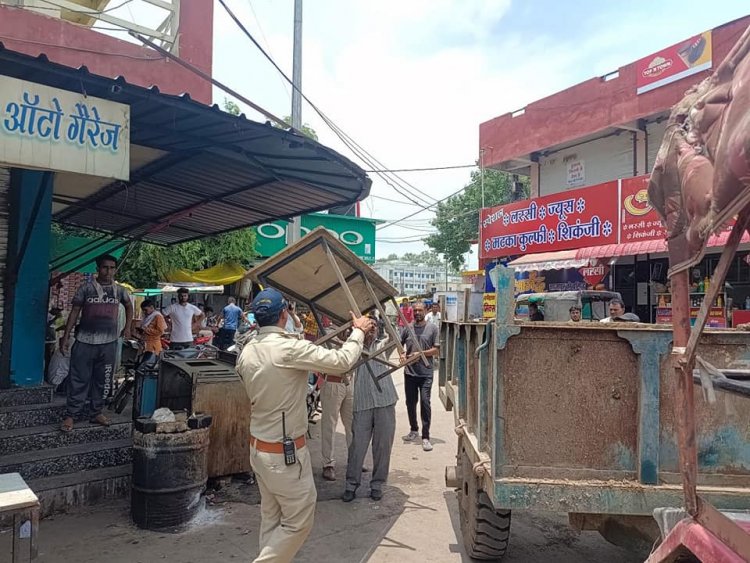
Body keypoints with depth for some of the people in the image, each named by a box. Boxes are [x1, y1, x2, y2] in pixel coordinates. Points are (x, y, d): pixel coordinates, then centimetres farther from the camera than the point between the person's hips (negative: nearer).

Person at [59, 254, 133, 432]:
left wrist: (127, 327, 17)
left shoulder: (119, 290, 5)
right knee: (79, 379, 1)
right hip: (85, 341, -3)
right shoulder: (86, 288, -3)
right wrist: (66, 336, -2)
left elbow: (129, 305, 25)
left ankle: (96, 412, 22)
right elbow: (74, 312, 1)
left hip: (109, 343, 3)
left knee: (102, 380, 10)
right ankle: (71, 415, 12)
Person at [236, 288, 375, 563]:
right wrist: (358, 331, -5)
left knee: (271, 518, 18)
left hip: (258, 447, 8)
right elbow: (342, 361, -23)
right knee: (299, 521, 6)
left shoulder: (247, 353, 1)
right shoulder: (290, 348, -24)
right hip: (286, 452, -8)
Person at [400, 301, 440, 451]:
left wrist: (420, 354, -14)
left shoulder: (432, 328, -1)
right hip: (409, 372, 4)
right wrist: (401, 355, -2)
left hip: (425, 373, -3)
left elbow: (436, 350, -3)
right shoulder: (408, 328, 6)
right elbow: (399, 344, 17)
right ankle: (414, 430, 33)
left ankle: (425, 437, -3)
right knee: (410, 403, 13)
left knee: (425, 402, -9)